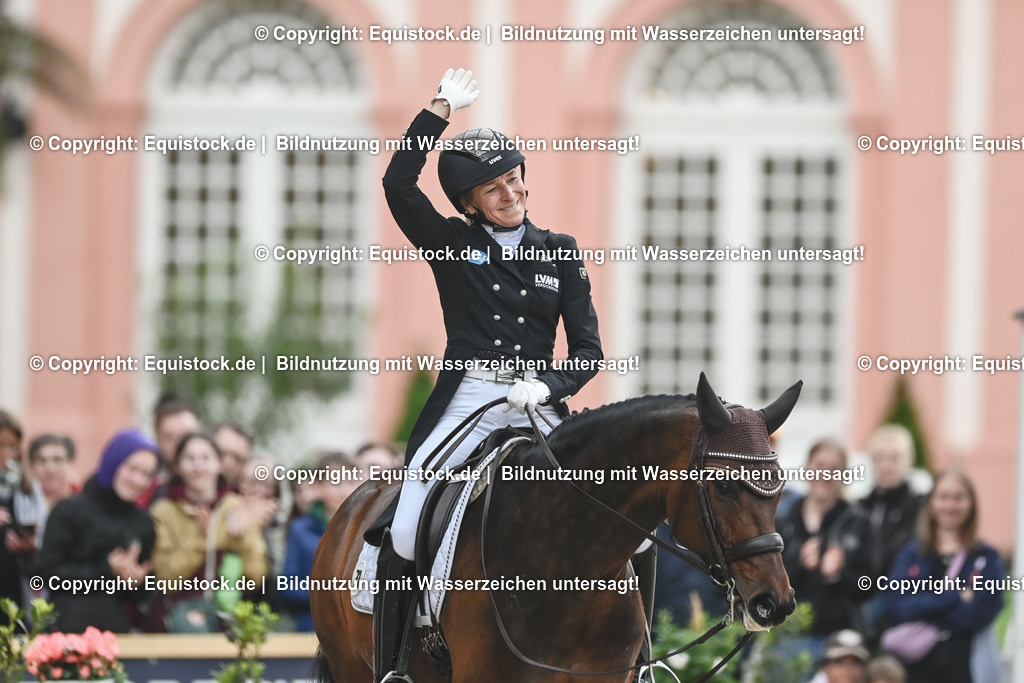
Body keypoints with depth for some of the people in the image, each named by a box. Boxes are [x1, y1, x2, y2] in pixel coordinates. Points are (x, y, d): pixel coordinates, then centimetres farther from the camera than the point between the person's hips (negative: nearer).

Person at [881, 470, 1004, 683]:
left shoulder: (987, 559, 4)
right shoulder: (911, 555, 11)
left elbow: (978, 614, -9)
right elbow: (895, 609, -3)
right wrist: (952, 596, -10)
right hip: (918, 664, 2)